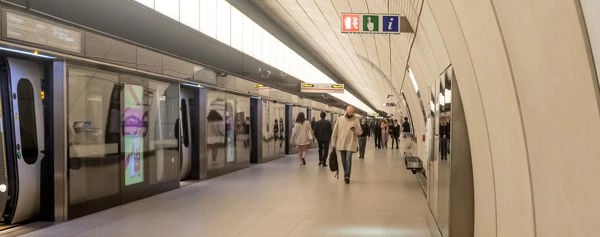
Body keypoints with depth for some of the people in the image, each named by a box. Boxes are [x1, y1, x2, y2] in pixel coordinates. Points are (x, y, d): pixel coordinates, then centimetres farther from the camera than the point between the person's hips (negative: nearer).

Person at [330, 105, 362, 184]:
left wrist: (355, 130, -23)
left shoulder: (356, 120, -1)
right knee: (344, 161, 11)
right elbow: (335, 132, 4)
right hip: (341, 144, 2)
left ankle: (347, 176, -8)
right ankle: (346, 175, 25)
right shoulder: (340, 119, 1)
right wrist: (333, 143, 3)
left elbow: (360, 132, -1)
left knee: (348, 159, -14)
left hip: (351, 144, -2)